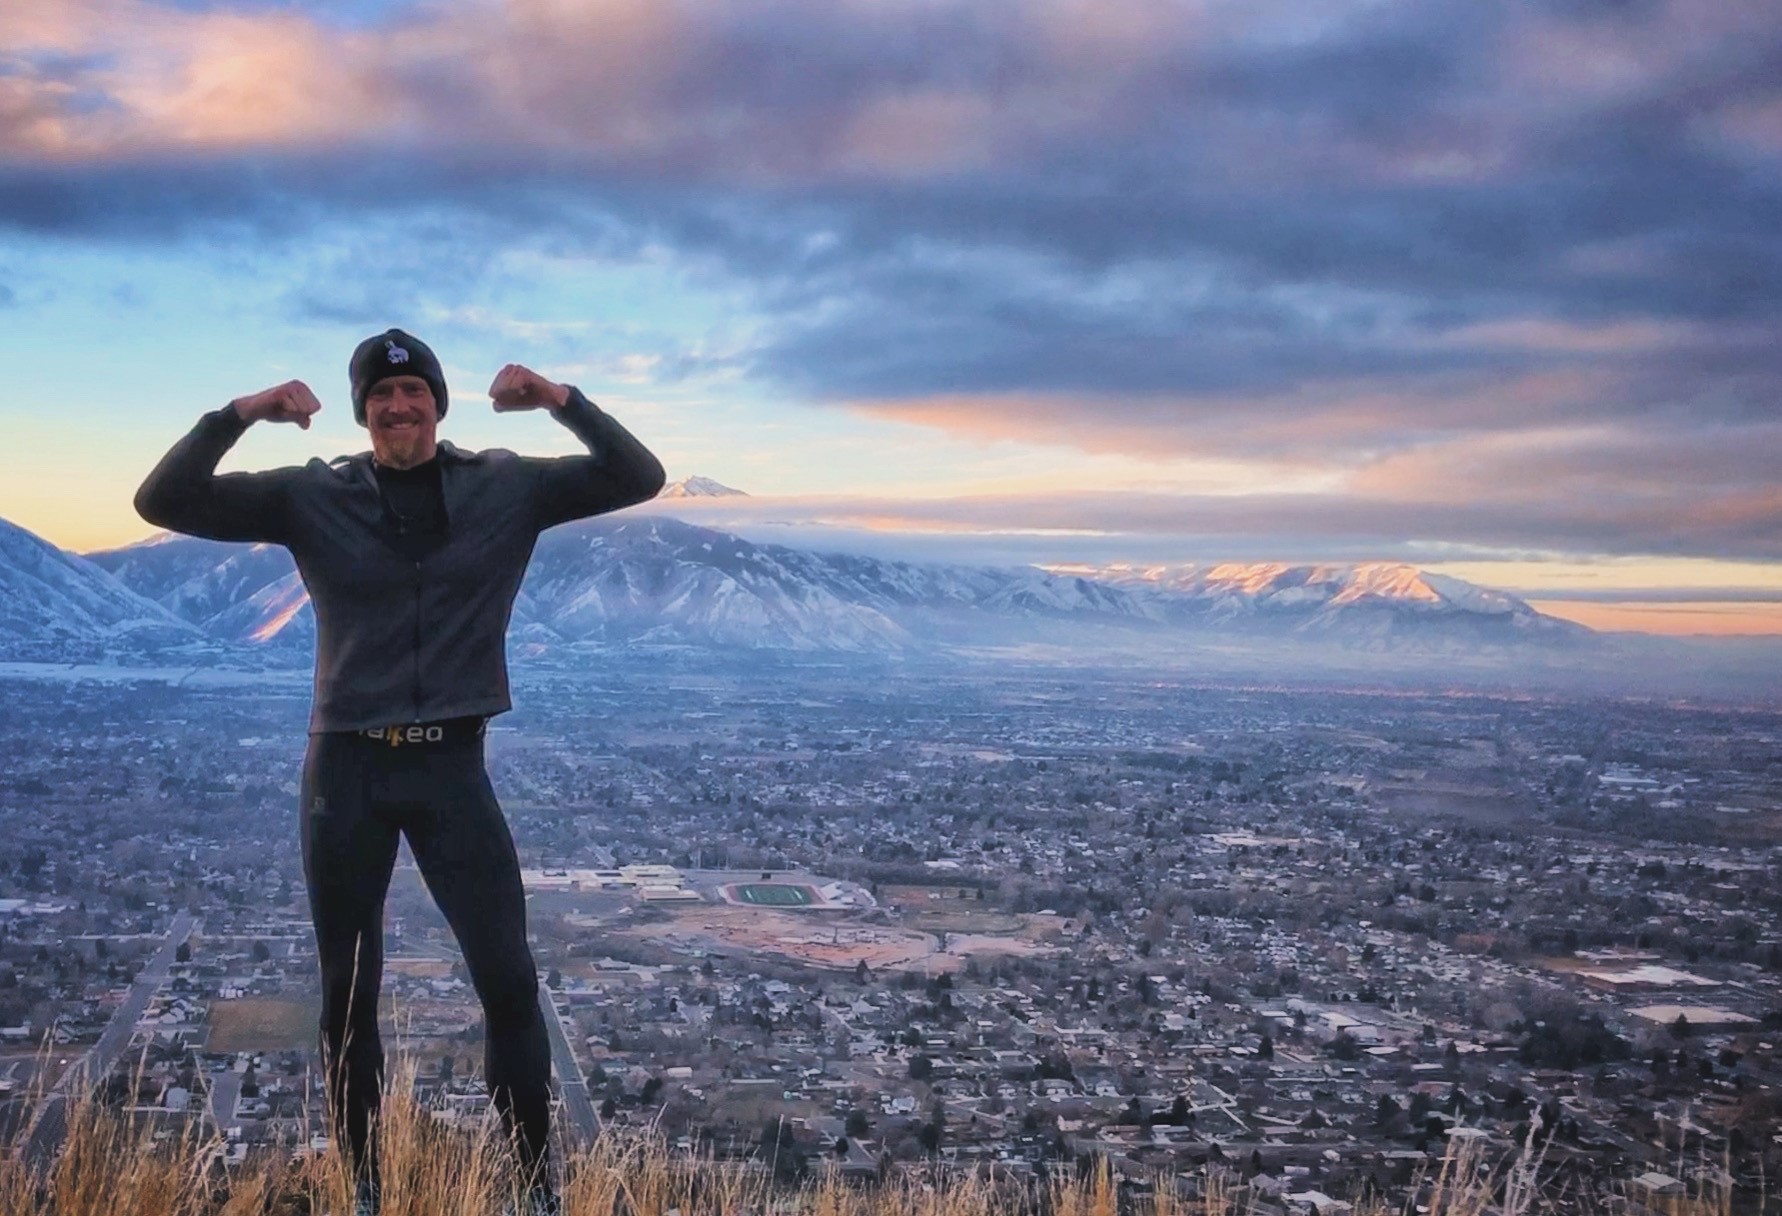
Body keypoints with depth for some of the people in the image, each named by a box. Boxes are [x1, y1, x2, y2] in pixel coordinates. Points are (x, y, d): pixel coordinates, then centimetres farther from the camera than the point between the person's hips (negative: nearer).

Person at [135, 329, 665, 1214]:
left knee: (508, 980, -3)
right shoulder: (311, 496, 0)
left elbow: (638, 479, -2)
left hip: (451, 764, 0)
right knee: (348, 991, 9)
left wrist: (560, 401, -18)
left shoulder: (508, 487, 1)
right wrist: (237, 416, -19)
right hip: (345, 767, 1)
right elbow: (163, 503, -3)